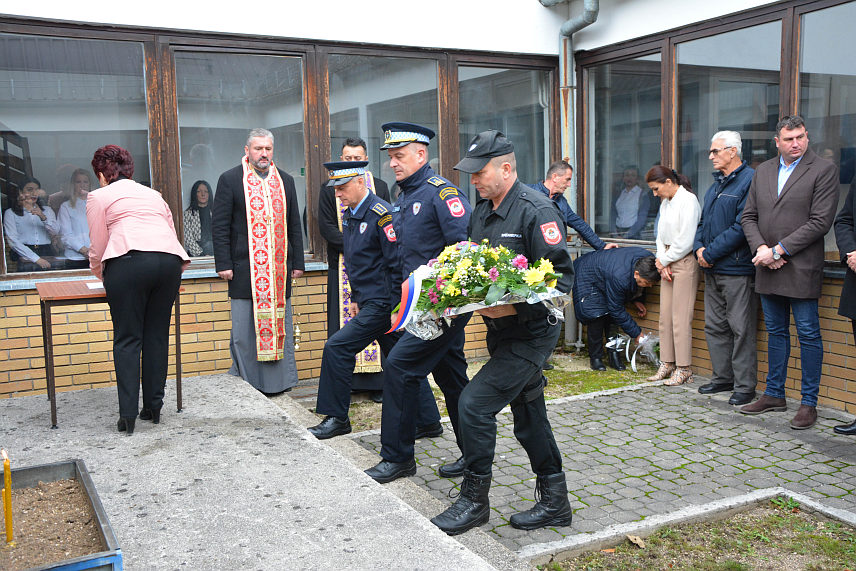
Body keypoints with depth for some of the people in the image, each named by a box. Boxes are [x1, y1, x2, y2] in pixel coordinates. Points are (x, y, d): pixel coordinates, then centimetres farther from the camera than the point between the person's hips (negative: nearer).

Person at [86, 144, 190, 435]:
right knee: (157, 335, 10)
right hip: (169, 260, 4)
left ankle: (128, 415, -4)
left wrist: (98, 272, 34)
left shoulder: (99, 196, 16)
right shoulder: (153, 194, 29)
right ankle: (153, 407, 14)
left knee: (127, 338, 0)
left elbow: (98, 247, 15)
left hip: (129, 261, -4)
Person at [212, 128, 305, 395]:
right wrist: (224, 264, -8)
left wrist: (297, 262, 9)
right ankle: (244, 381, 12)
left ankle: (279, 382, 18)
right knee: (244, 328, 0)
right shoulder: (230, 180, 1)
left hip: (279, 268, 4)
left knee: (280, 323, 8)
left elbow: (294, 225, 15)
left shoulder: (285, 181, 13)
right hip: (245, 269, -3)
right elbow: (219, 226, -2)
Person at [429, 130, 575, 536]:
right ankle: (554, 503, 28)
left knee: (474, 403, -12)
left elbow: (562, 278, -20)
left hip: (531, 334, -9)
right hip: (502, 333, 9)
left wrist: (514, 307, -28)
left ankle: (474, 501, 5)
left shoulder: (536, 210, -17)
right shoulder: (481, 212, 10)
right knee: (529, 416, 15)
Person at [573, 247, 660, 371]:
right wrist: (636, 333, -23)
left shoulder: (648, 258, -21)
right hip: (586, 276, -8)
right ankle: (595, 357, -4)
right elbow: (617, 311, -29)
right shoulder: (619, 277, -42)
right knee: (597, 316, -17)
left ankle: (614, 355, 4)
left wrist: (636, 300, 1)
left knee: (612, 317, -2)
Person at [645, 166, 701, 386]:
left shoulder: (688, 200, -12)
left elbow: (685, 241, -16)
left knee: (680, 318, -6)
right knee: (665, 316, 8)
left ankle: (684, 368, 1)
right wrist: (662, 263, 2)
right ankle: (667, 364, 16)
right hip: (668, 262, 8)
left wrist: (664, 260, -5)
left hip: (684, 262, -8)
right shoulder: (665, 202, 14)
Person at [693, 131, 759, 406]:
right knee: (715, 326, 13)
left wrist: (710, 253, -15)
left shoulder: (750, 181, -11)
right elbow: (703, 222, 21)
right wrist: (699, 248, 1)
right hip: (712, 270, 9)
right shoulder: (716, 184, 18)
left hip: (738, 270, -9)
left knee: (741, 330, -3)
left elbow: (742, 227, -19)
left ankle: (745, 386, 6)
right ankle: (723, 378, 25)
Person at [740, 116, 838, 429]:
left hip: (802, 270, -5)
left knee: (808, 335, 1)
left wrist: (778, 250, -15)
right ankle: (774, 394, 25)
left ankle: (809, 403, 10)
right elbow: (748, 216, 11)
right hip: (768, 269, 5)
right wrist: (760, 248, -6)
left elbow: (820, 222, -13)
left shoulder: (824, 170, -5)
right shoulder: (762, 171, 12)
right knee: (776, 332, 14)